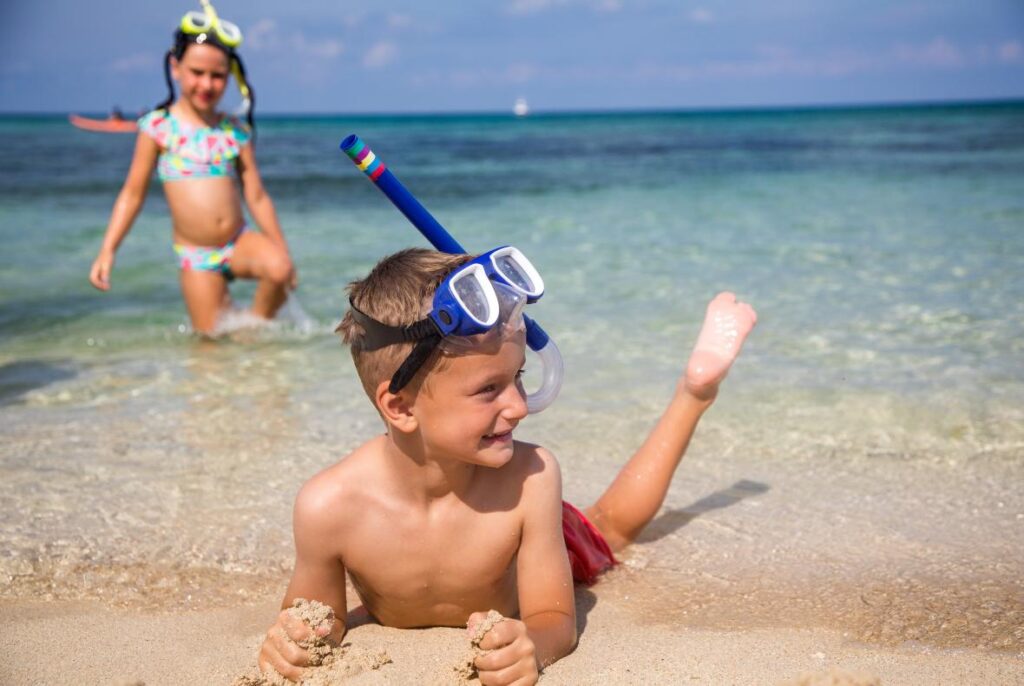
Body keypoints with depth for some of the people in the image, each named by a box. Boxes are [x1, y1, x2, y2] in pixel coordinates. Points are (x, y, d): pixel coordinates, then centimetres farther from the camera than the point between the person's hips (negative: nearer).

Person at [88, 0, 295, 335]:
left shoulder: (236, 130, 4)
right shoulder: (159, 126, -3)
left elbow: (257, 196, 8)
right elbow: (133, 194, 2)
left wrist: (284, 253, 8)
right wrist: (107, 251, -4)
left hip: (240, 242, 2)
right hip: (196, 256, -2)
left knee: (278, 268, -29)